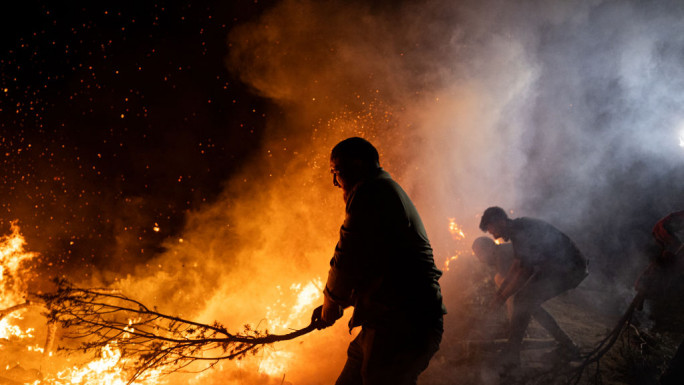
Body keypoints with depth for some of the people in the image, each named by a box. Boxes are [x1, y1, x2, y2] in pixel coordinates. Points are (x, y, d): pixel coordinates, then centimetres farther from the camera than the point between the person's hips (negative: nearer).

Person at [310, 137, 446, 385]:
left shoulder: (370, 191, -9)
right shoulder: (389, 192, 25)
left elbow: (349, 259, -13)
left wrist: (331, 302, 4)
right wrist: (338, 303, 22)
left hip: (401, 326, -10)